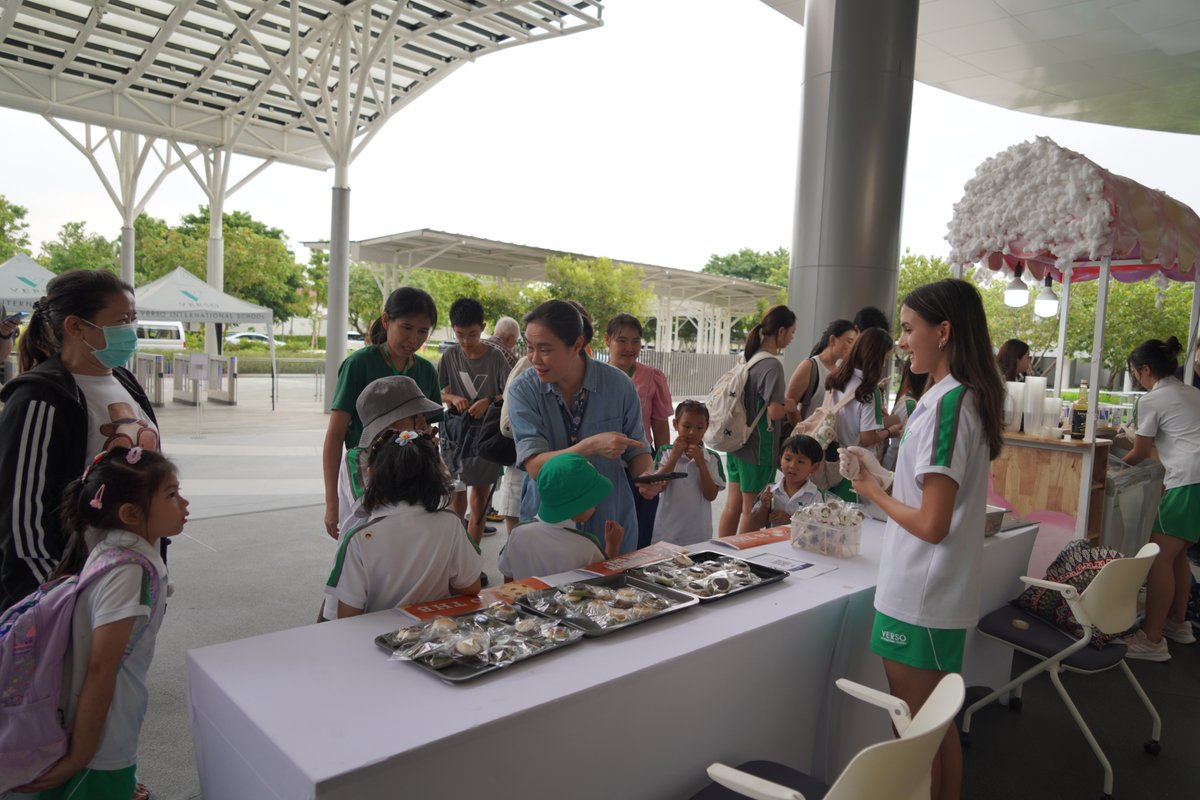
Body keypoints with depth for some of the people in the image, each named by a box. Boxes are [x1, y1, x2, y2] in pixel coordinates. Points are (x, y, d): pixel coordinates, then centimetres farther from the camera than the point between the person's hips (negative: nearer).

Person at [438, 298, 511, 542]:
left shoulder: (495, 357, -7)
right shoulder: (450, 356, 1)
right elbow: (436, 393, 7)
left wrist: (489, 401, -22)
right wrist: (453, 398, -13)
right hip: (456, 430, 1)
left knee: (481, 492, 6)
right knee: (457, 492, 9)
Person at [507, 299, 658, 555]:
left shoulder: (618, 385, -10)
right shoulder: (524, 390, -12)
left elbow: (636, 450, 0)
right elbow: (535, 466, -20)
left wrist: (646, 475, -21)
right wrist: (591, 446, -32)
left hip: (610, 523, 1)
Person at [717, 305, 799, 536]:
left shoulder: (749, 358, 7)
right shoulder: (773, 365, -18)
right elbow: (774, 412, -23)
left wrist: (784, 403, 15)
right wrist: (790, 405, -3)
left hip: (737, 443, 8)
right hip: (759, 448, -8)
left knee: (733, 505, 15)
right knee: (751, 511, 5)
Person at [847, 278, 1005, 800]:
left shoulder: (946, 404, -21)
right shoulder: (972, 399, 9)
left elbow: (932, 525, -23)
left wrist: (872, 491, -9)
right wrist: (886, 478, 10)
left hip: (918, 600, -9)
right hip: (946, 594, 9)